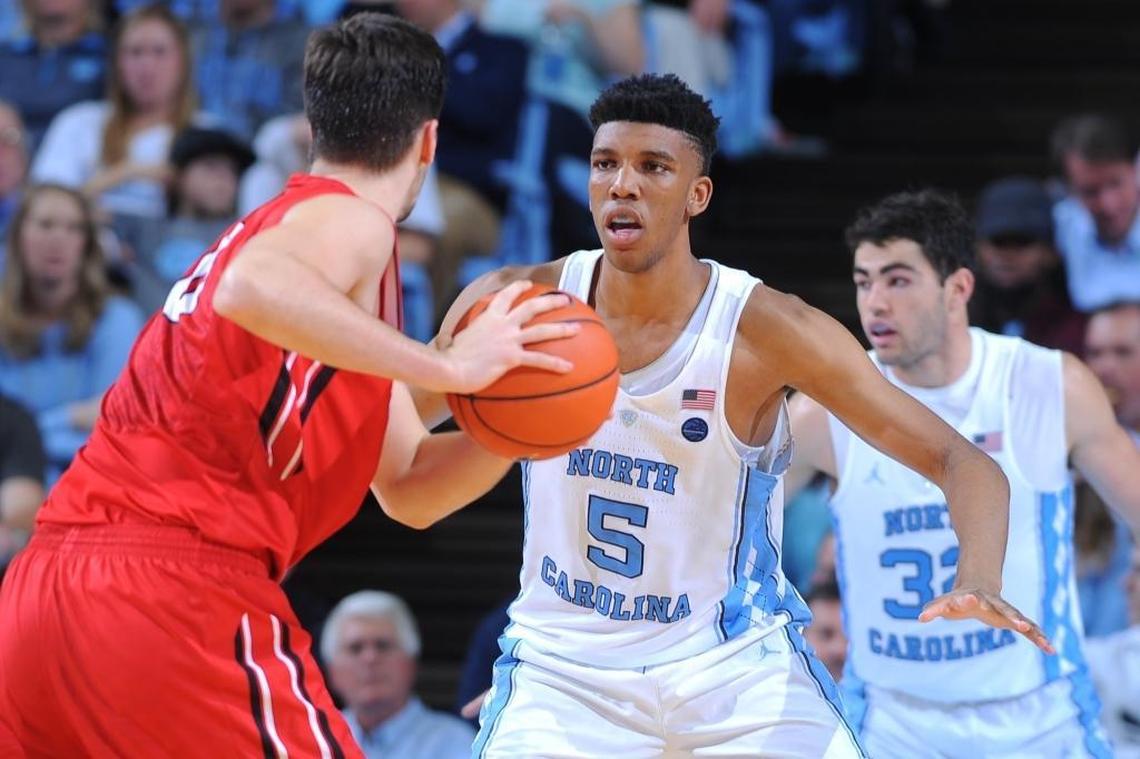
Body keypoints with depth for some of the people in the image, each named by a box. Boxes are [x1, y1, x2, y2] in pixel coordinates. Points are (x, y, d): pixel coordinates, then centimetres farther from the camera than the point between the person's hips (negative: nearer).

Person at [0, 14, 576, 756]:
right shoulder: (348, 220, 0)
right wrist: (446, 368, -21)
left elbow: (407, 485, 30)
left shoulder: (284, 224, 28)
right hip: (176, 588, -9)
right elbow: (250, 289, -28)